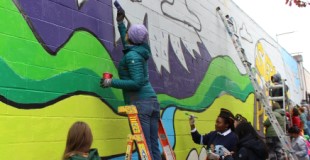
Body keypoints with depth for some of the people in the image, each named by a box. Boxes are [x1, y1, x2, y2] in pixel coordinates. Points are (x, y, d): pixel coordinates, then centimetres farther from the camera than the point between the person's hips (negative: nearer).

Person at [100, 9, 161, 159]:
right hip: (152, 101, 9)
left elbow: (137, 83, -18)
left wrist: (112, 82, -15)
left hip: (140, 103, -9)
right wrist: (120, 23, 40)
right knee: (154, 145, 8)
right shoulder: (139, 51, 13)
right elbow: (127, 45, 36)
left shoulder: (132, 56, -11)